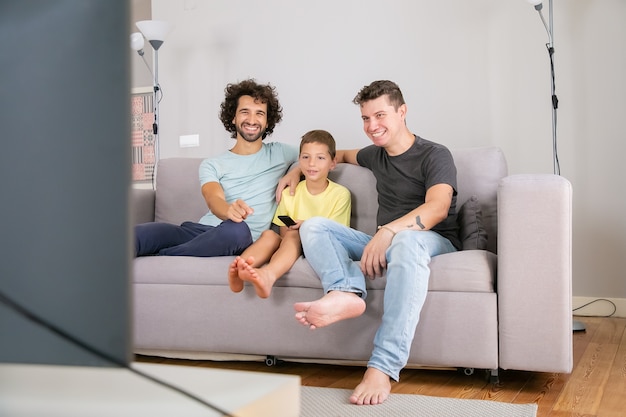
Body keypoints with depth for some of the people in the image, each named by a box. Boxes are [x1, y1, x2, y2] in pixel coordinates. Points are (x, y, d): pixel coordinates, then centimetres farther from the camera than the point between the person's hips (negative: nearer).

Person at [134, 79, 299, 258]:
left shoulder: (279, 153, 19)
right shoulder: (212, 165, 16)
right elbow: (214, 201, -4)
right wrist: (229, 210, -32)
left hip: (242, 242, 0)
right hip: (200, 230, 1)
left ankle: (156, 257, -27)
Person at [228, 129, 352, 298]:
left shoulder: (341, 194, 1)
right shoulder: (289, 194, 12)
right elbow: (284, 232, 12)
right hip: (291, 246, 4)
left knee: (293, 236, -33)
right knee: (269, 235, -27)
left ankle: (268, 274, -61)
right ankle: (238, 273, -52)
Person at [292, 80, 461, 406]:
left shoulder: (435, 155, -3)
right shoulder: (376, 155, 18)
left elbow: (438, 207, -22)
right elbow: (344, 155, 41)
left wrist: (388, 231, -38)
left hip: (434, 242, -6)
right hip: (383, 244, 6)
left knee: (406, 239, -42)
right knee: (313, 225, -10)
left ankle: (382, 367, -49)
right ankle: (346, 293, -43)